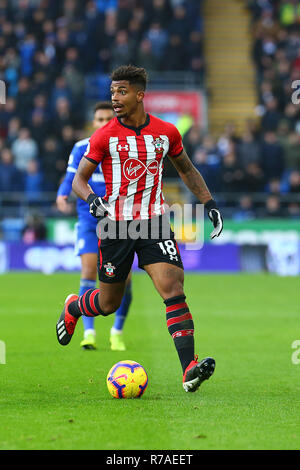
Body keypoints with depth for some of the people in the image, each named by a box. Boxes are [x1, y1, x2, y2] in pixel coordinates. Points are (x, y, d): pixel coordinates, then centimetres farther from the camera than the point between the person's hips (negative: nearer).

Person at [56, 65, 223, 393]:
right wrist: (91, 199, -24)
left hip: (154, 224, 1)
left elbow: (186, 170, 20)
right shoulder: (104, 136, -5)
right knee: (109, 303, 10)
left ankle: (189, 371, -24)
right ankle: (72, 308, 46)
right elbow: (78, 179, -3)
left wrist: (209, 203, 11)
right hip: (116, 226, -1)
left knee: (174, 289, -17)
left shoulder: (166, 132, 3)